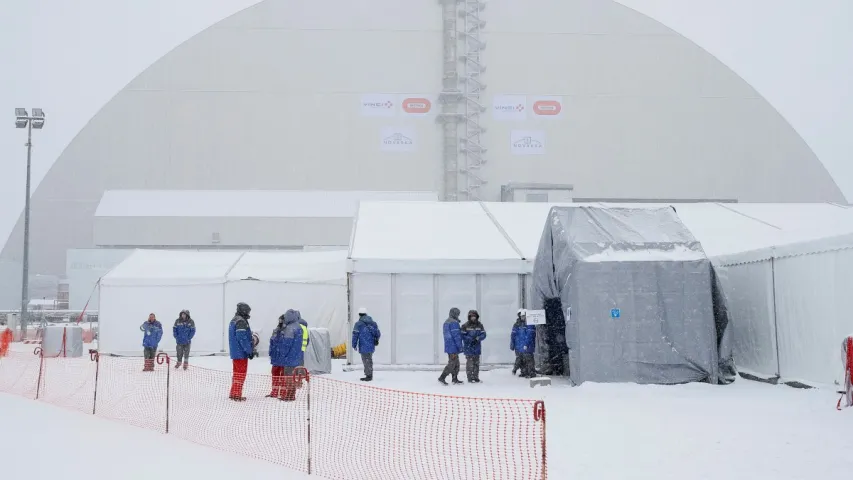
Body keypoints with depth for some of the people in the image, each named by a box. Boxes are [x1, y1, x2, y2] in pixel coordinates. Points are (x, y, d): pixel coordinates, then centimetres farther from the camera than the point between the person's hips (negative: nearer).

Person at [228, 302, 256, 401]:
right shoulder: (241, 321, -17)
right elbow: (242, 338, -22)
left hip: (235, 352, 10)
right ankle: (237, 395, -3)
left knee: (236, 372, 17)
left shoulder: (233, 320, 15)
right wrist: (250, 351, -16)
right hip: (241, 353, -10)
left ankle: (233, 393, 24)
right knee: (240, 374, -4)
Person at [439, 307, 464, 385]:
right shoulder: (454, 322, -15)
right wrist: (460, 346, -14)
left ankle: (455, 379, 17)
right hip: (453, 347, -10)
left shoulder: (446, 322, 16)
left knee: (456, 363, 15)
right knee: (452, 363, -6)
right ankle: (442, 377, -8)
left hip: (448, 346, 10)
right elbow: (456, 336, -18)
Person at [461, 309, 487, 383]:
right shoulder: (465, 326, -5)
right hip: (468, 348, -4)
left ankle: (476, 377, 19)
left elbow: (483, 334, 1)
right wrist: (470, 339, -19)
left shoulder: (480, 325, 4)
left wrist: (478, 338, -17)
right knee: (470, 363, -6)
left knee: (476, 363, 10)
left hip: (477, 348, 4)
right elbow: (462, 335, -7)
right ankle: (470, 378, 2)